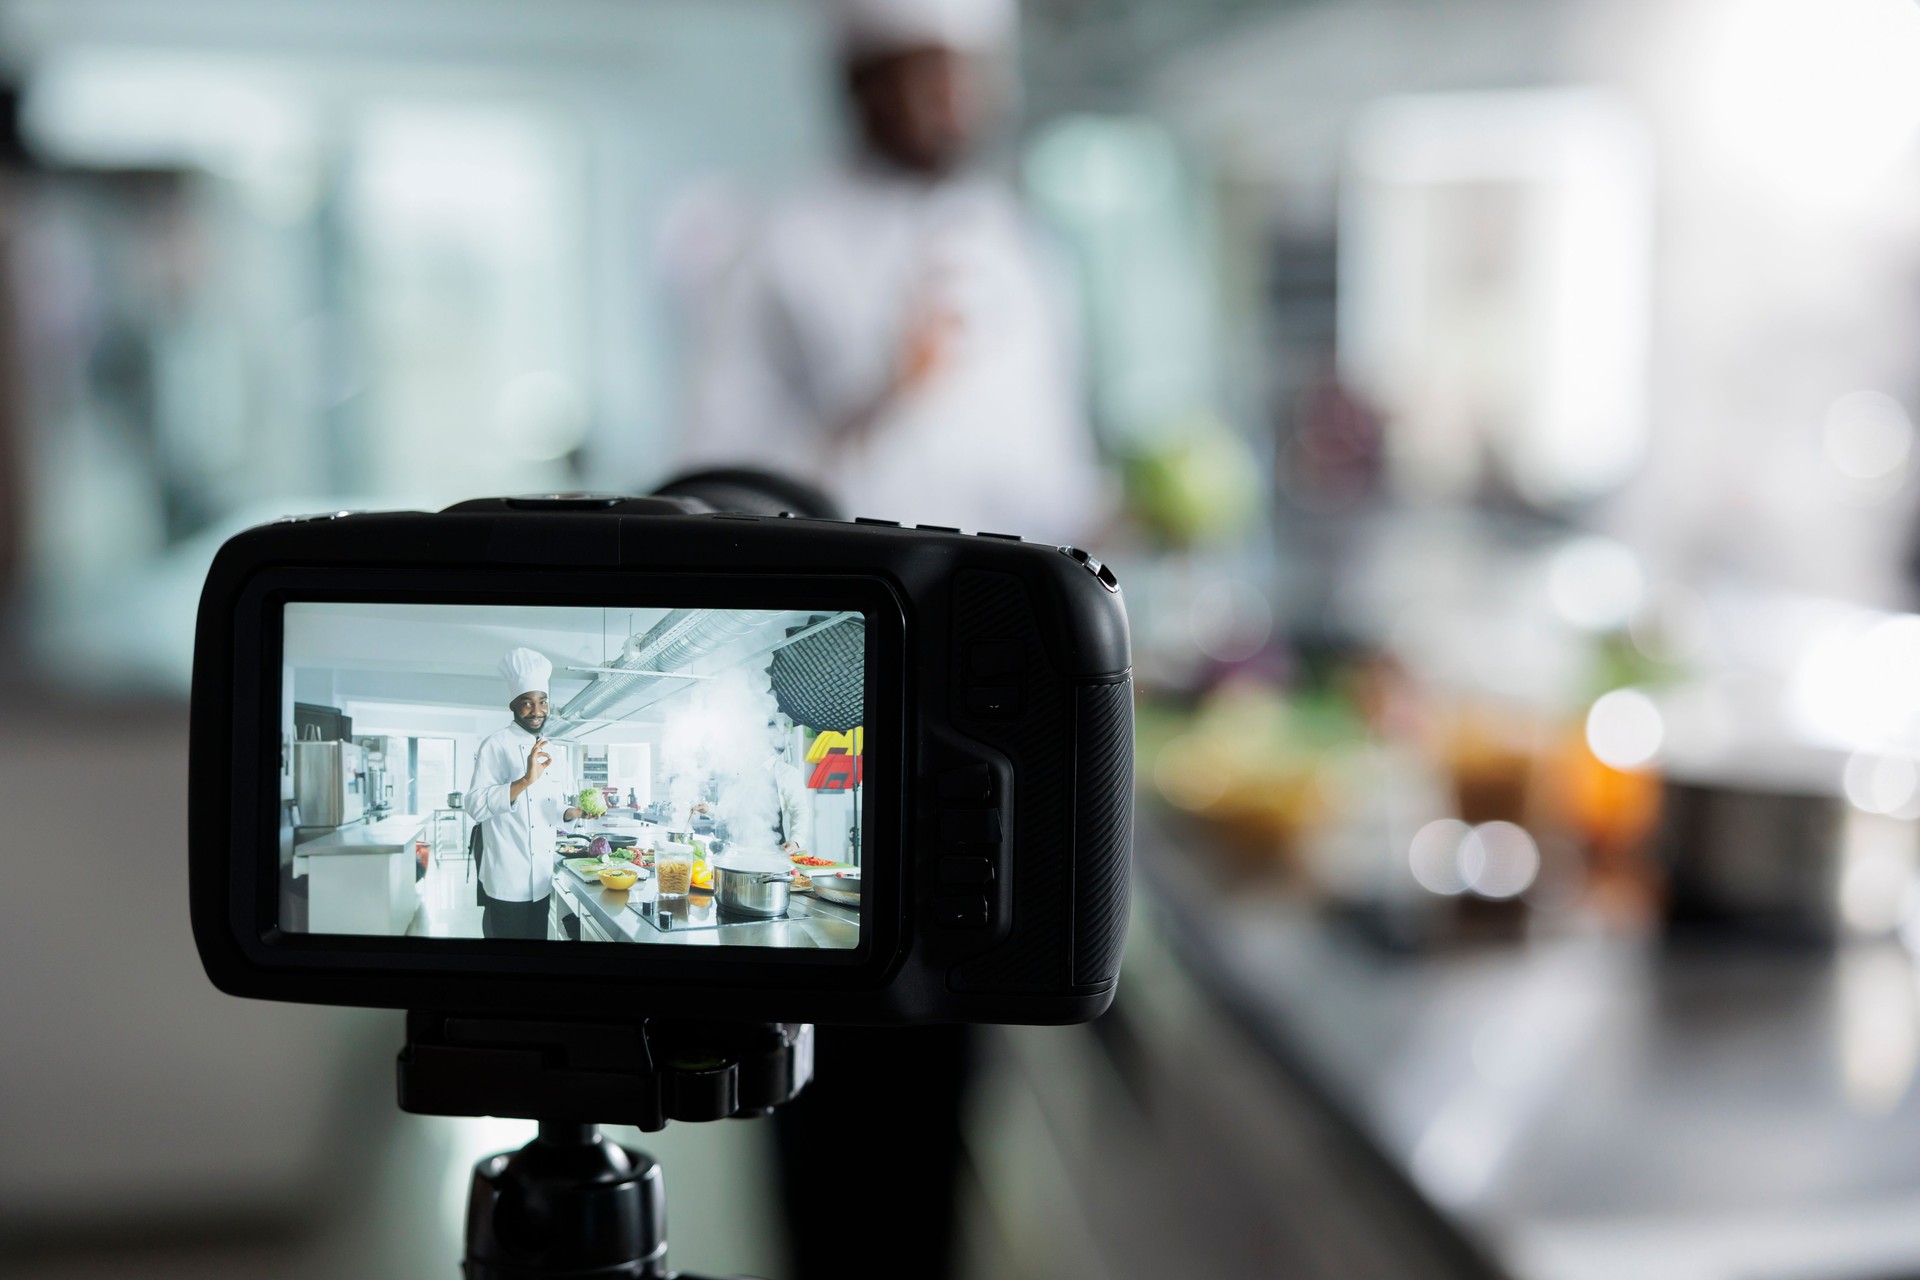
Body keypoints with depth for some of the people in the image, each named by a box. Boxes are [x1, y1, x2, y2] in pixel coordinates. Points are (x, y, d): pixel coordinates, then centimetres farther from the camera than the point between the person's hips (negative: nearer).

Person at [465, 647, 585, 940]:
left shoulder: (548, 749, 14)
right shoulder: (496, 744, -9)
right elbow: (477, 805, -19)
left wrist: (575, 812, -1)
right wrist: (525, 780, -29)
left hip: (541, 881, 7)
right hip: (508, 882, -7)